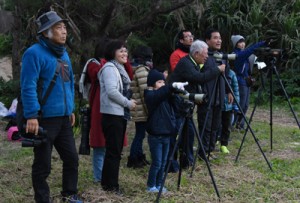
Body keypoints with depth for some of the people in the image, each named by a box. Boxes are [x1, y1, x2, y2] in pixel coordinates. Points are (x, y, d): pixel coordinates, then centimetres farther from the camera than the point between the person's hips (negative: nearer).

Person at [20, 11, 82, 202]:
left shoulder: (63, 54, 12)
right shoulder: (35, 53, -14)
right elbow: (28, 87, -19)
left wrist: (71, 109, 19)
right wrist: (32, 116, -24)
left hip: (64, 118, 8)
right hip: (45, 119, -8)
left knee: (72, 158, 16)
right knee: (43, 165, 3)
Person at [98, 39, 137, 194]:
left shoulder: (120, 68, 17)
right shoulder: (109, 68, -12)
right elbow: (112, 92, -23)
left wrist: (129, 101, 9)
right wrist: (128, 103, -14)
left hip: (120, 113, 10)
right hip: (112, 114, -10)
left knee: (116, 150, 13)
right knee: (113, 151, -6)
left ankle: (107, 182, 20)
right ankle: (111, 185, 0)